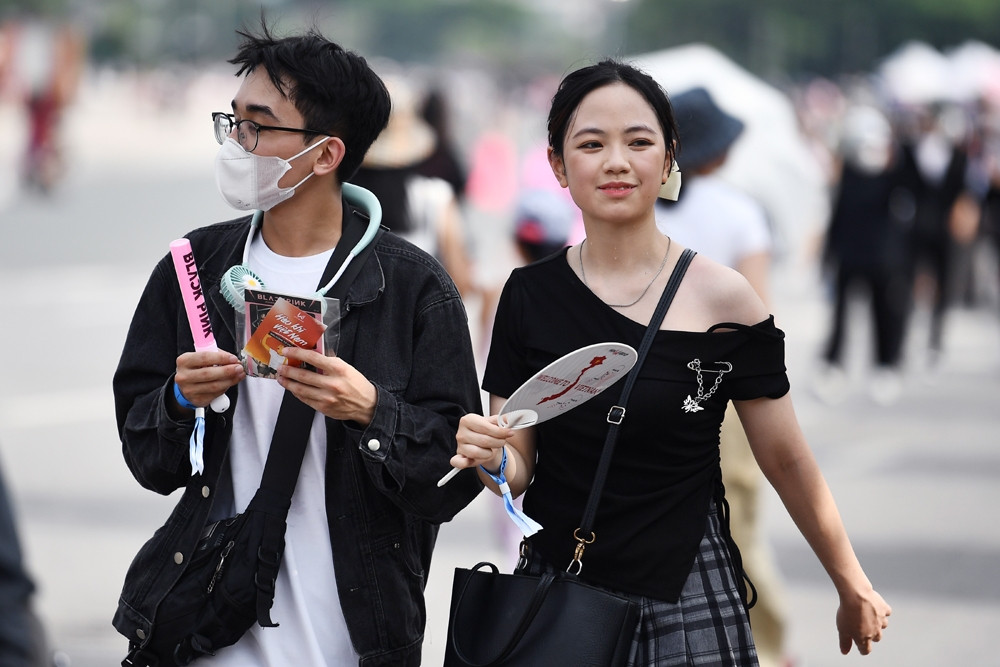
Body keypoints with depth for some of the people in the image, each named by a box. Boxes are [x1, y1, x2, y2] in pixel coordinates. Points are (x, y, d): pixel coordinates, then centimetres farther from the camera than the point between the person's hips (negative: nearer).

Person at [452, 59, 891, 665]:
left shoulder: (722, 297, -8)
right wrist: (492, 459, -18)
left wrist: (854, 589, 4)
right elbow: (519, 469, 4)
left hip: (686, 604, -3)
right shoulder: (530, 295, 0)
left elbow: (788, 461, -1)